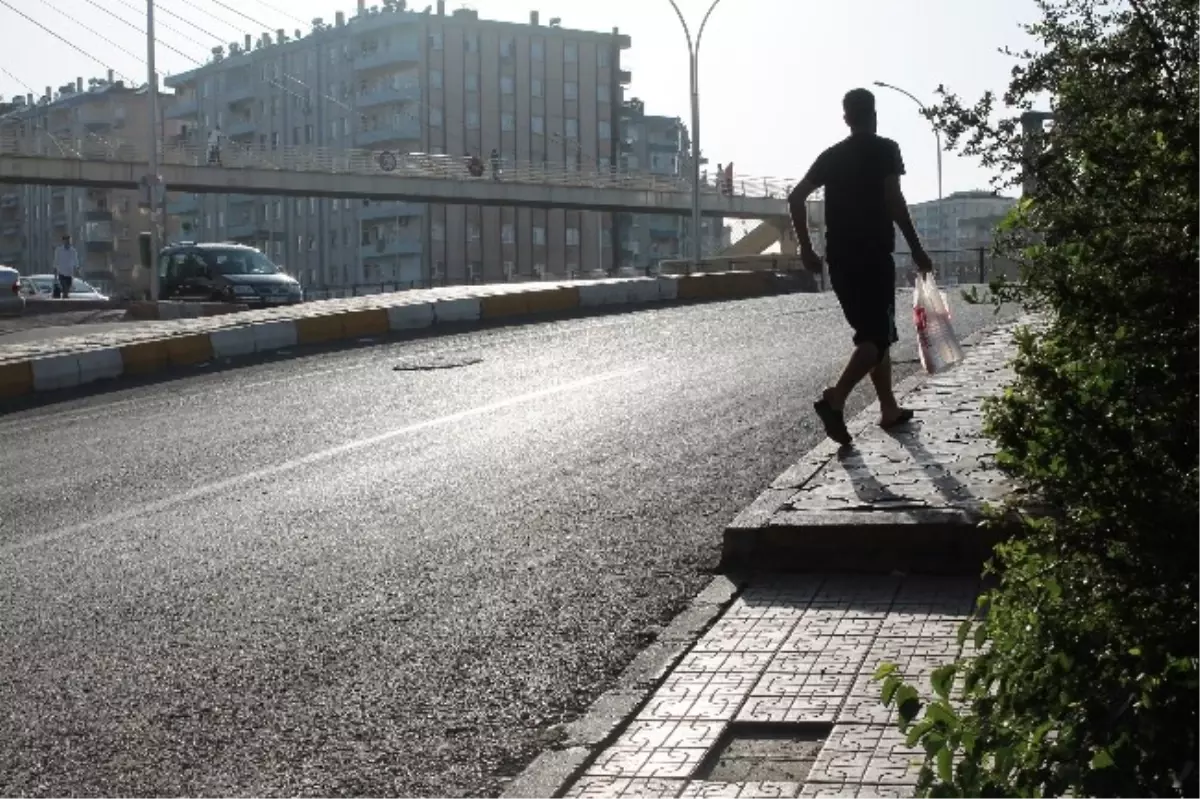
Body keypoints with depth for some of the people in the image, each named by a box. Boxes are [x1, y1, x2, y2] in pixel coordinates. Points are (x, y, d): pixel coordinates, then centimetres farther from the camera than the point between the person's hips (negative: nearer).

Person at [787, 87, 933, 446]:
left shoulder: (831, 155, 13)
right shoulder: (884, 149, -3)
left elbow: (796, 197, 8)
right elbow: (894, 201, -14)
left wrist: (806, 248, 12)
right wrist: (916, 249, -8)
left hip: (840, 259, 6)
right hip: (873, 257, -6)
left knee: (872, 331, 16)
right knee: (878, 336, -5)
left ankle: (889, 409, 20)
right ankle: (835, 399, -24)